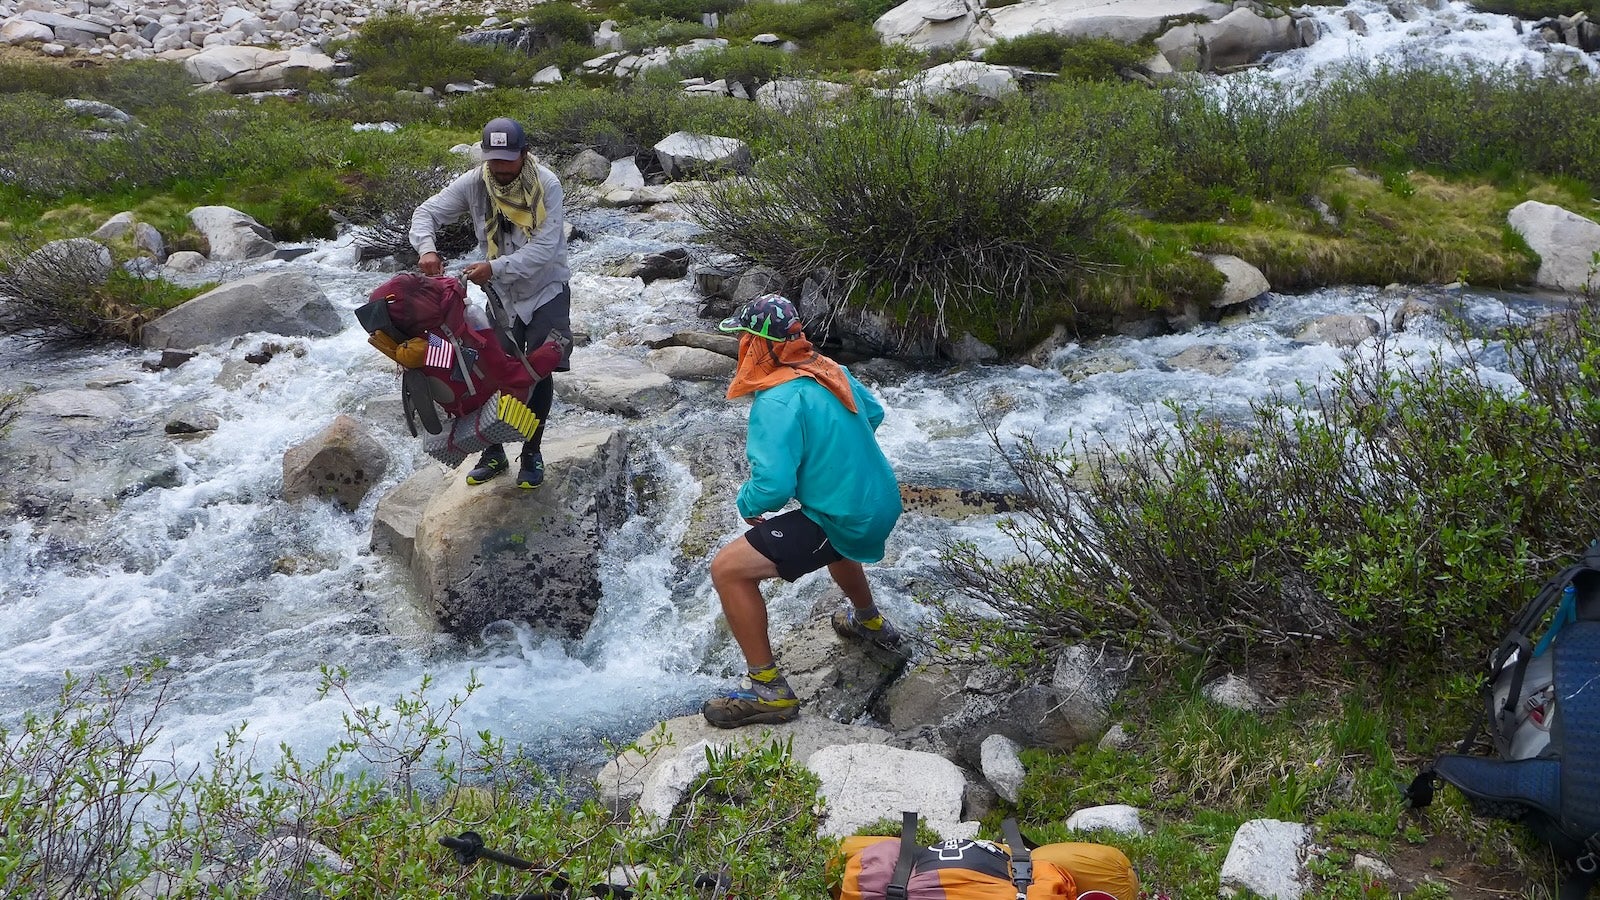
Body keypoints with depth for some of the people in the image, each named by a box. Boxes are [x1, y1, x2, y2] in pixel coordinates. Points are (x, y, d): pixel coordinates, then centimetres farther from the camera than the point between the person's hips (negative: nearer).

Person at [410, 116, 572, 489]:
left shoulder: (546, 185, -21)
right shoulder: (473, 184, -12)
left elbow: (545, 248, -27)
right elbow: (426, 212, -7)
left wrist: (495, 268, -35)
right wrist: (426, 249, -28)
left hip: (546, 290, -3)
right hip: (500, 293, 3)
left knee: (539, 373, -4)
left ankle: (532, 453, 13)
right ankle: (493, 453, 19)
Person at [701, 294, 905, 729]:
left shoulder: (777, 401, -23)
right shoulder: (829, 370, 2)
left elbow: (773, 485, -28)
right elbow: (873, 413, 20)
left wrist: (747, 504, -7)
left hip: (846, 521, -9)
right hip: (883, 503, 9)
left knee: (728, 569, -9)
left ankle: (768, 690, -3)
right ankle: (870, 622, 62)